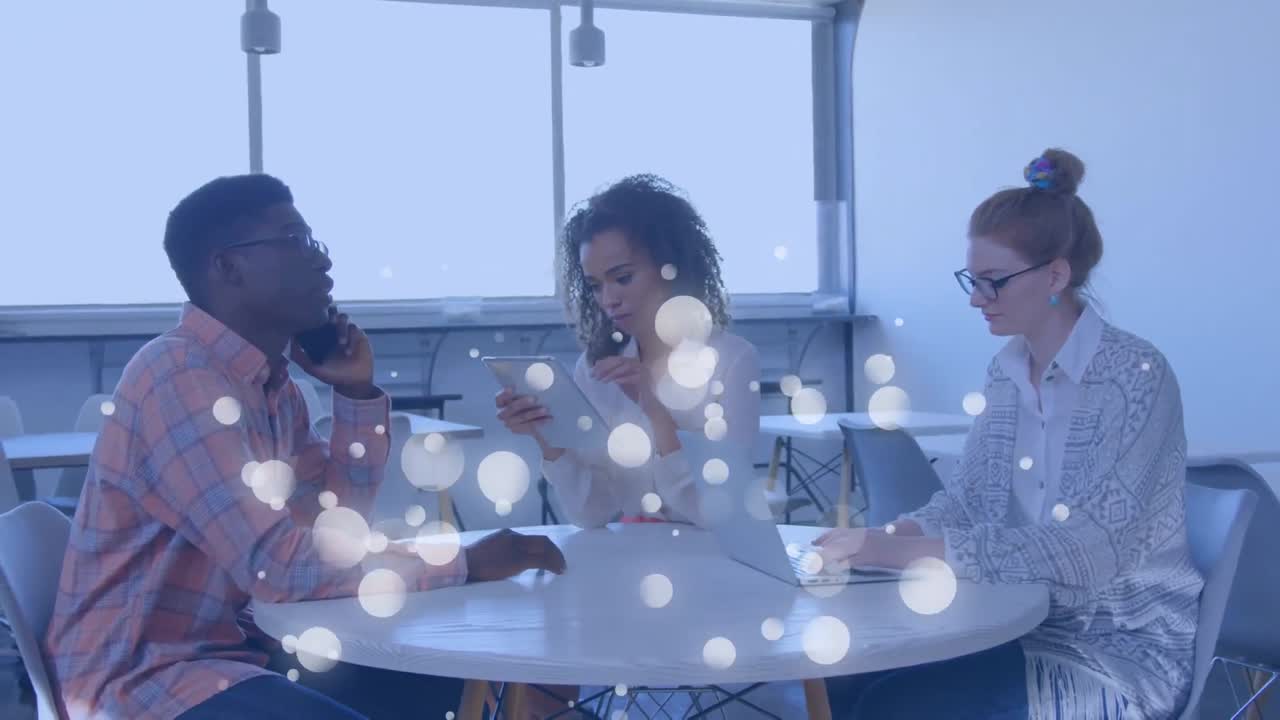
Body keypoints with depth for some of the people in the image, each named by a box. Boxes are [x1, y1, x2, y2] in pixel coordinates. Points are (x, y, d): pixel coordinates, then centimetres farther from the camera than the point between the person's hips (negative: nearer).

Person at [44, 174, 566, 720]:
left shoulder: (271, 380, 8)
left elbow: (333, 521, 13)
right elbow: (273, 563, -27)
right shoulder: (178, 375, -21)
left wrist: (358, 392, 1)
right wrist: (466, 563, -23)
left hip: (235, 648, 9)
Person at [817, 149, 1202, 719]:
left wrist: (907, 551, -32)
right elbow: (966, 500, 6)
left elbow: (1090, 551, -27)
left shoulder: (1136, 376, -18)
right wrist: (883, 538, -16)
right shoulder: (1007, 370, 5)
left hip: (1122, 651, -6)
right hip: (1029, 624, 6)